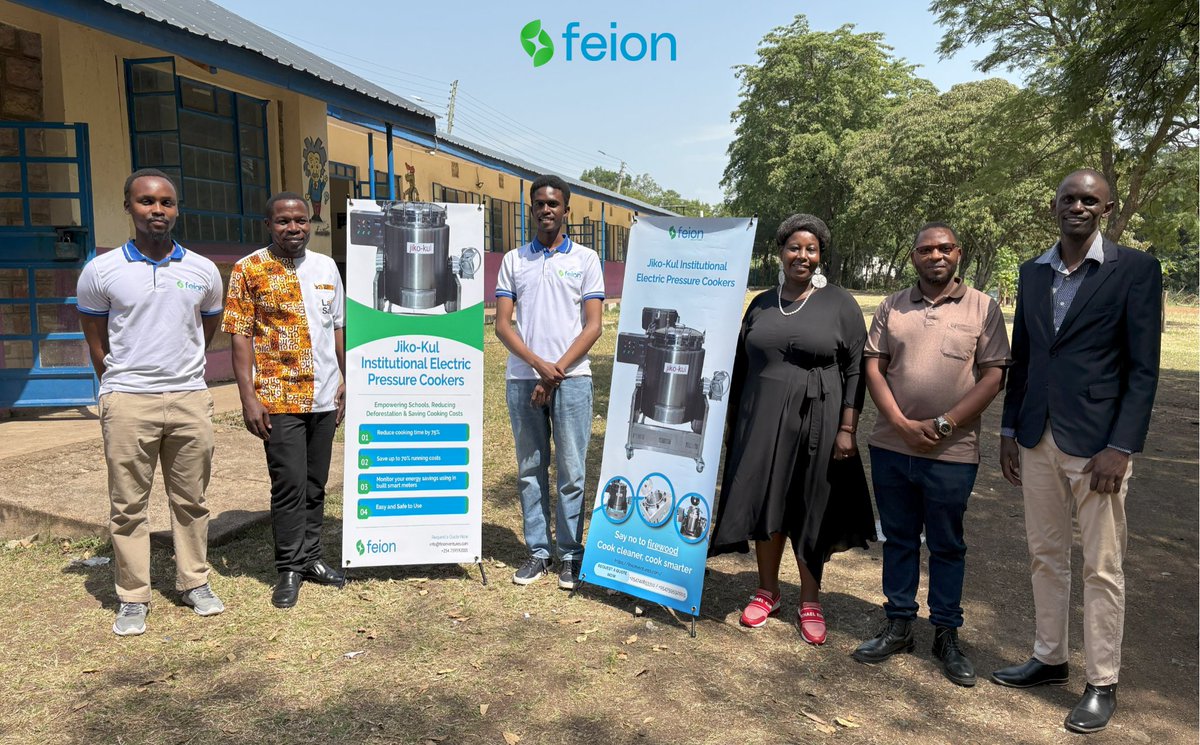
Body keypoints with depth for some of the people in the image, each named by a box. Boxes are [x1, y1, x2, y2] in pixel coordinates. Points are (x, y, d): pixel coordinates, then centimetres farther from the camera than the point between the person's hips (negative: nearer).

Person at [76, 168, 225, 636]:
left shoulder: (203, 271, 4)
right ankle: (133, 599, 15)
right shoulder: (101, 271, -1)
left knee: (191, 500, 10)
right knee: (128, 505, 4)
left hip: (190, 399, 2)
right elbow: (95, 338, 10)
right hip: (127, 401, -1)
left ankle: (195, 583, 23)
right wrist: (120, 385, 13)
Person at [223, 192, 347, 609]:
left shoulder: (326, 267, 10)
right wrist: (248, 398, -12)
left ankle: (311, 558, 27)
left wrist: (346, 379, 12)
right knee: (289, 483, -4)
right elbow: (241, 338, -6)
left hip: (324, 397, 5)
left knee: (315, 484, 13)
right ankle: (289, 569, 12)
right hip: (279, 399, -4)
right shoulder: (249, 270, -4)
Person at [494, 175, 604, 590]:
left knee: (571, 472, 1)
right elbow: (502, 325, 4)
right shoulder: (513, 260, 10)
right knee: (530, 470, 8)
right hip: (522, 379, 2)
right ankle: (538, 552, 18)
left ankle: (570, 554, 12)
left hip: (571, 378, -2)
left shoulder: (585, 259, 5)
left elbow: (592, 326, -1)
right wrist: (539, 365, -10)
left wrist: (556, 372, -10)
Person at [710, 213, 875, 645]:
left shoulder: (839, 304, -1)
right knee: (764, 502, 9)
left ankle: (810, 601, 22)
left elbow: (854, 371, -4)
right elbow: (741, 367, 13)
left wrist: (847, 429, -10)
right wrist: (732, 421, 12)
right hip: (762, 421, 3)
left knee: (811, 510, 6)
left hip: (816, 424, -3)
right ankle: (768, 591, 27)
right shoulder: (761, 305, 9)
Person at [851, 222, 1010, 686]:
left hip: (952, 452, -2)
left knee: (947, 546, 9)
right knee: (898, 539, 12)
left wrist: (943, 425, -13)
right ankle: (899, 626, 25)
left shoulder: (982, 308, 1)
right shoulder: (892, 307, 7)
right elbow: (873, 366, 2)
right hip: (891, 445, 3)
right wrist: (903, 424, -10)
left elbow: (993, 376, -5)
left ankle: (947, 635, 22)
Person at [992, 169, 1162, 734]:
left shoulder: (1134, 269, -5)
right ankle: (1049, 659, 30)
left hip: (1095, 444, -5)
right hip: (1037, 441, 5)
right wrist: (1009, 431, 11)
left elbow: (1143, 368, -9)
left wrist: (1121, 448, -15)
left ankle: (1102, 684, 18)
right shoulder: (1033, 272, 9)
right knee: (1046, 556, 15)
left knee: (1101, 568, 4)